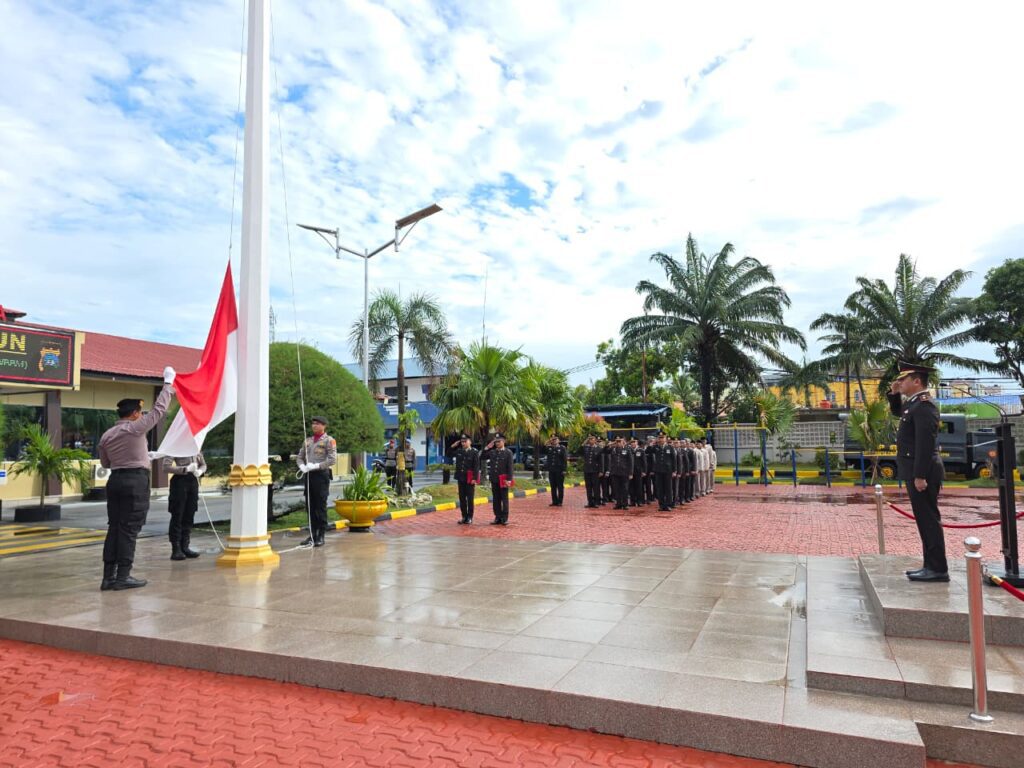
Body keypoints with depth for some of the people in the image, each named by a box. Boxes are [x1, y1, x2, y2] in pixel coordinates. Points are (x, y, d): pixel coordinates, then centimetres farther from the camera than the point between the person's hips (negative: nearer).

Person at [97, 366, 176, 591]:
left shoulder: (106, 435, 10)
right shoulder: (135, 428, -9)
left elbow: (105, 463, 20)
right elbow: (159, 409, -6)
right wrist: (168, 383, 2)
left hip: (115, 480, 7)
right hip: (136, 480, -7)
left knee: (114, 527, 9)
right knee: (129, 529, -3)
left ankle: (109, 576, 11)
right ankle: (123, 576, -1)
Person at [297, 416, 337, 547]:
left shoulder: (329, 440, -3)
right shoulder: (308, 440, 15)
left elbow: (332, 460, -13)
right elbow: (299, 457, 17)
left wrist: (315, 466, -19)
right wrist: (302, 466, -4)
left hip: (322, 475, -6)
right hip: (309, 475, 6)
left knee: (320, 507, -3)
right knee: (310, 506, 9)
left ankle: (321, 536, 4)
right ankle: (312, 535, 17)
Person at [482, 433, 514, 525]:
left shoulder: (508, 452, -4)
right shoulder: (492, 452, 9)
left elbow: (510, 467, -8)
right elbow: (482, 457, 12)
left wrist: (509, 480, -14)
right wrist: (487, 448, 1)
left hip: (503, 480, -4)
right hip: (494, 479, 5)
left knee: (504, 499, 2)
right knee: (496, 499, 8)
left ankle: (504, 518, 8)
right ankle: (498, 517, 15)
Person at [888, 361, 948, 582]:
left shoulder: (924, 404, -17)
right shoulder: (914, 403, 13)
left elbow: (926, 443, -23)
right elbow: (896, 412, 35)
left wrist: (920, 476, -24)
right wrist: (894, 394, 15)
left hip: (922, 473, -10)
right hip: (917, 472, 10)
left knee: (929, 520, -5)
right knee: (925, 520, 13)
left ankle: (938, 569, 1)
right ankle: (931, 565, 20)